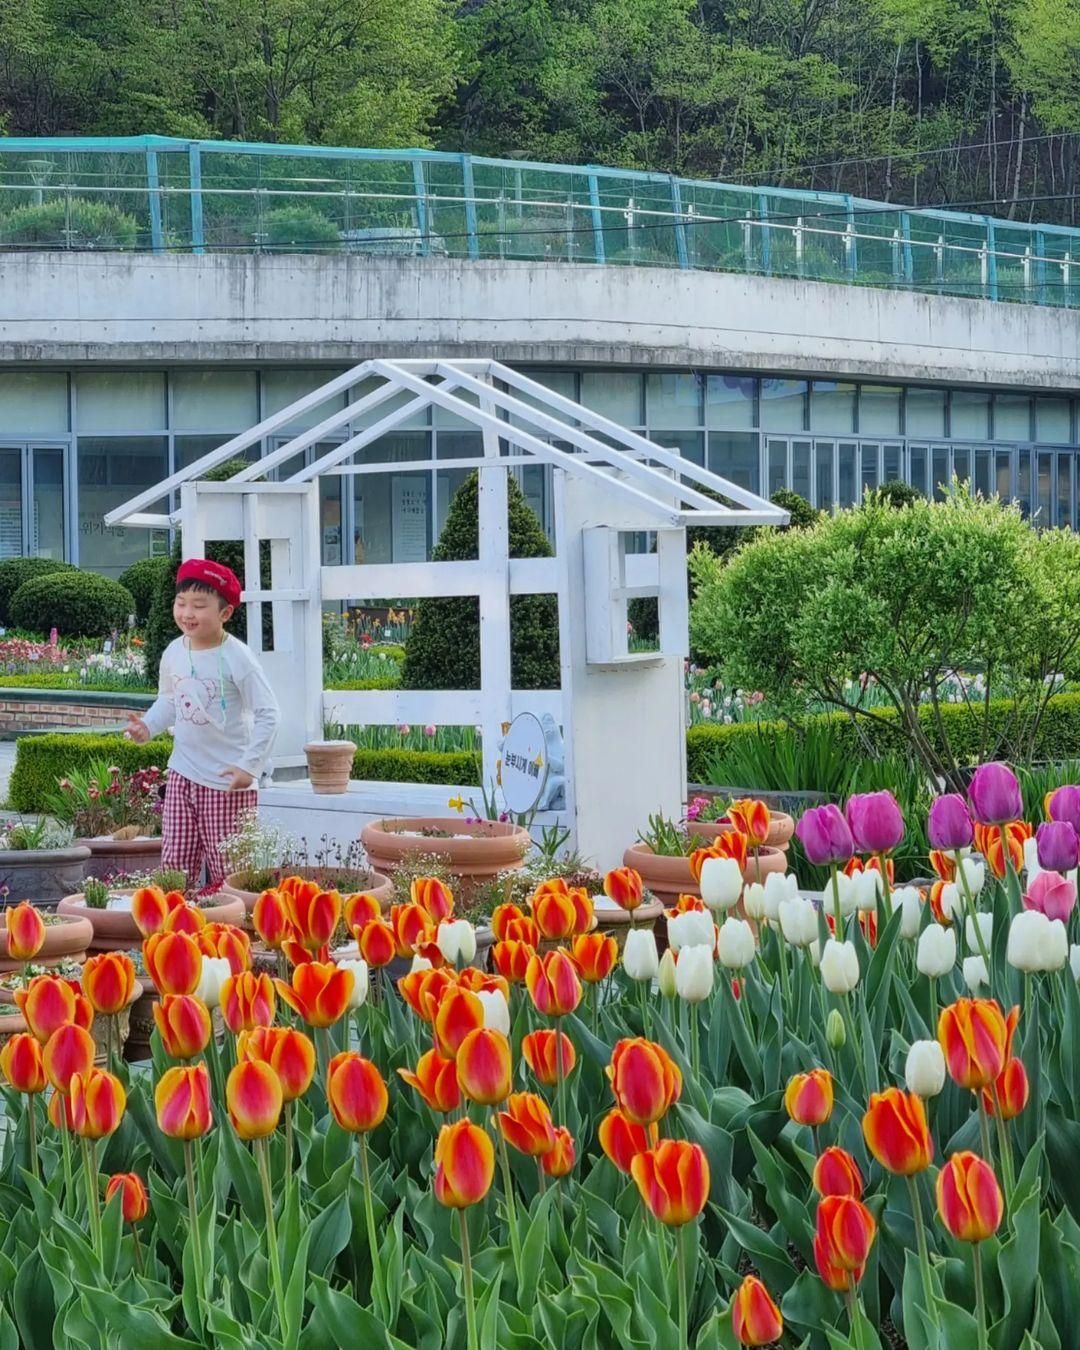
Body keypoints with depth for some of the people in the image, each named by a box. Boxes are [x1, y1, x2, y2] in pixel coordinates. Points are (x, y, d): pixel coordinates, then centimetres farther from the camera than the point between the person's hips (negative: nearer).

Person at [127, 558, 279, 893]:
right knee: (174, 865, 4)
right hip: (182, 774, 6)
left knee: (226, 872, 0)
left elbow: (267, 715, -14)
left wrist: (250, 765, -20)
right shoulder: (174, 652, 3)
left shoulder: (236, 657, -15)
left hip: (227, 781, -6)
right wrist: (147, 726, 1)